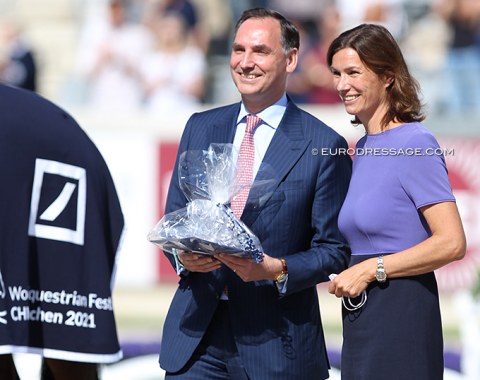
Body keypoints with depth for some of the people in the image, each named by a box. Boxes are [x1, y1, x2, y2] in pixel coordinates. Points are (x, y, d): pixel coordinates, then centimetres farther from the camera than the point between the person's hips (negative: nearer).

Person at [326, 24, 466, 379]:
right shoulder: (363, 148, 15)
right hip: (361, 317, 8)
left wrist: (371, 269, -15)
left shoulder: (415, 144, -11)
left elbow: (452, 243, -17)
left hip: (400, 314, -8)